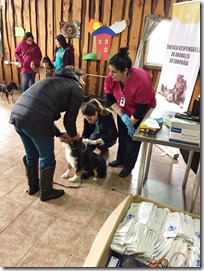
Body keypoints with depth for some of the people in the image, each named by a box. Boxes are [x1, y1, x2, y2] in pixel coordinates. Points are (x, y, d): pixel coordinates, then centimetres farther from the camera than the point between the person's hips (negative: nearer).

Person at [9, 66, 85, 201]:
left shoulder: (54, 80, 31)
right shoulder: (76, 88, 10)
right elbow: (69, 119, 5)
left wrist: (59, 134, 35)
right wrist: (74, 135, 27)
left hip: (16, 114, 8)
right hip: (35, 121, -8)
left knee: (31, 155, 27)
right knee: (47, 159, 15)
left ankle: (33, 186, 47)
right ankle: (46, 192, 35)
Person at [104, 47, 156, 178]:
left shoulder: (141, 81, -38)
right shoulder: (111, 77, -24)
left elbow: (142, 108, -28)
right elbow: (110, 98, -12)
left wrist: (131, 123, -16)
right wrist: (122, 115, -23)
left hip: (141, 113, -4)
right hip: (123, 110, 5)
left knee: (133, 139, 2)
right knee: (122, 135, 15)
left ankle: (128, 166, 22)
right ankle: (120, 159, 37)